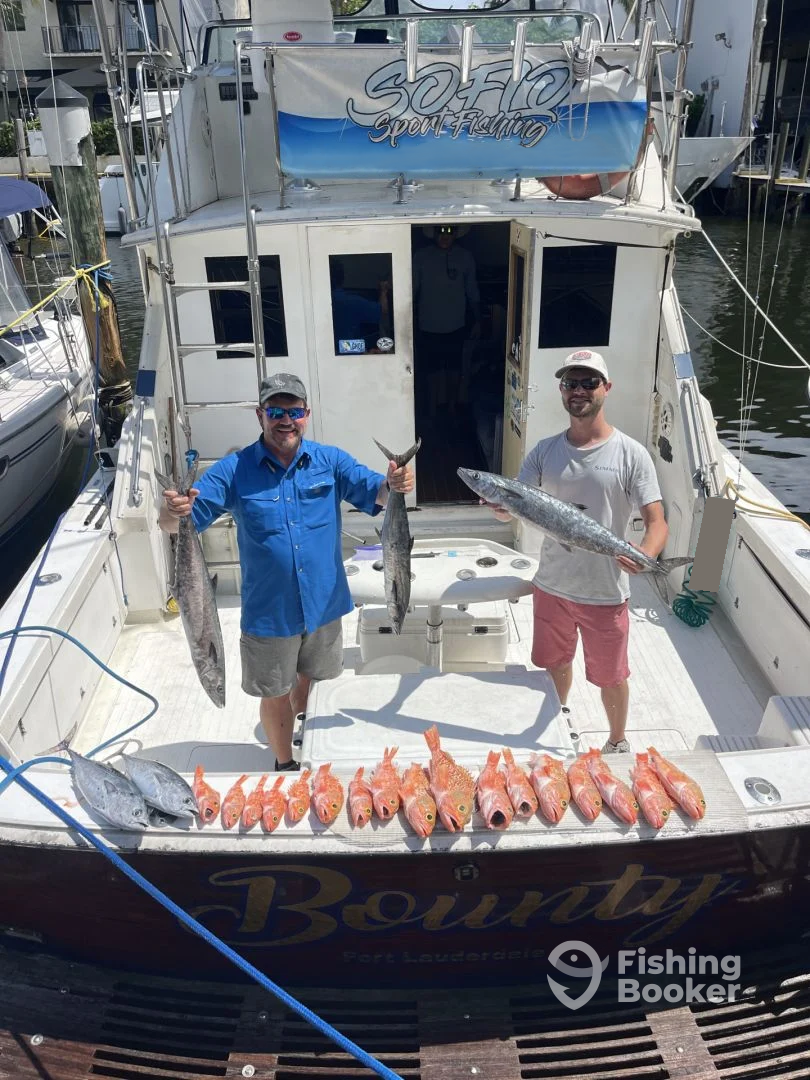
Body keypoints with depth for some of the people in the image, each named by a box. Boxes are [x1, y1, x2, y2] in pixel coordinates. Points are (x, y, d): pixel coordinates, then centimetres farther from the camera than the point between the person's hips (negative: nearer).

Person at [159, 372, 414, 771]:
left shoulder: (330, 461, -4)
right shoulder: (233, 470, -10)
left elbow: (374, 494, -14)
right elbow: (178, 522, -14)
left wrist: (392, 486, -38)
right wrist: (173, 512, -39)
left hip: (324, 604, 2)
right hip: (269, 613, -2)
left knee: (312, 680, 25)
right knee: (275, 694, 15)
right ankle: (285, 764, 40)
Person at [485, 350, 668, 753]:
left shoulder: (631, 454, -11)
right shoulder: (545, 451, 0)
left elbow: (658, 522, -15)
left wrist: (645, 553, -37)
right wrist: (502, 507, -28)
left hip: (605, 593, -3)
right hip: (551, 586, 4)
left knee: (610, 676, 15)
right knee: (555, 663, 24)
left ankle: (618, 743, 41)